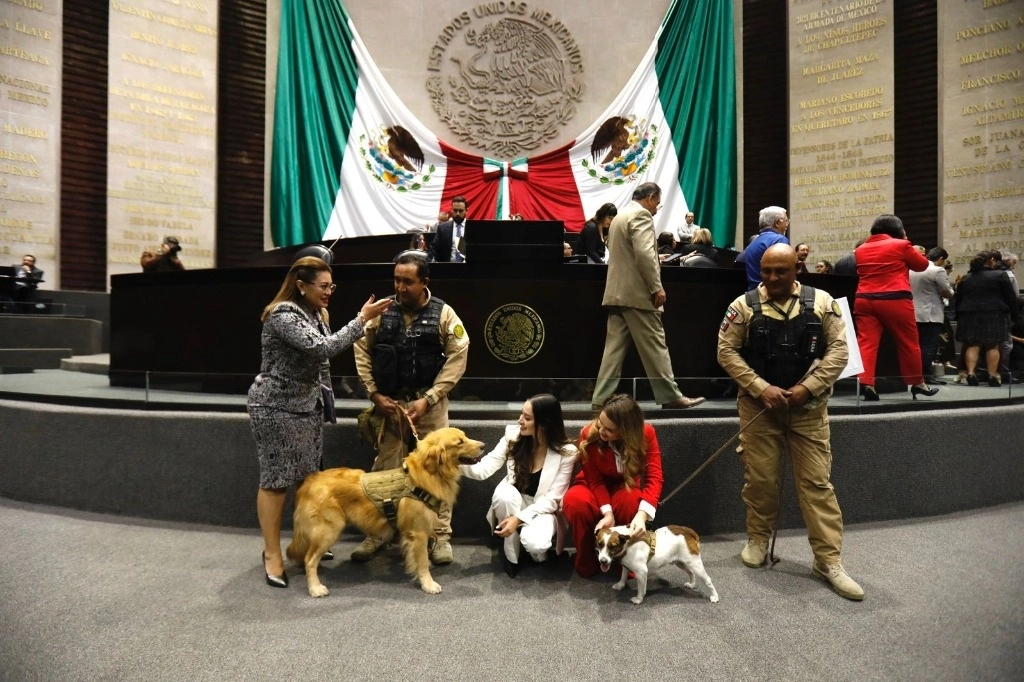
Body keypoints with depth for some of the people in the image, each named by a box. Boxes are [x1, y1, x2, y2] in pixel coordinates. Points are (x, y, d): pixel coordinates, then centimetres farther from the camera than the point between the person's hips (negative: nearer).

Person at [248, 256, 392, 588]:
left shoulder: (315, 314, 8)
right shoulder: (283, 315, -20)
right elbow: (322, 348, -32)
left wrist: (325, 396, 19)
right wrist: (362, 319, -29)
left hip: (308, 405, 8)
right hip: (276, 407, -8)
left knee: (309, 477, 10)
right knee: (276, 479, -1)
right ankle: (272, 554, 10)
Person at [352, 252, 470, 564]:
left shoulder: (443, 313, -6)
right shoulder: (382, 311, -1)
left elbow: (457, 357, -8)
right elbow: (362, 350, 5)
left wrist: (428, 399, -13)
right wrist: (374, 394, -3)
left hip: (429, 403, -2)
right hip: (389, 402, 2)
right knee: (384, 467, 10)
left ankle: (441, 535, 16)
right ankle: (376, 532, 25)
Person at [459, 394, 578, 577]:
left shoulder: (566, 453, -18)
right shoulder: (513, 435, -12)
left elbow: (552, 499, -16)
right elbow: (484, 469, -15)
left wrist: (519, 518, -26)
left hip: (542, 509, -3)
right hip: (512, 502, 3)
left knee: (534, 543, -34)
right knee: (504, 493, -34)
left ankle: (538, 550, 5)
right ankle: (511, 554, -11)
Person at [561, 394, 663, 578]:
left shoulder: (646, 433, -23)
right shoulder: (589, 435, -26)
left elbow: (654, 477, -28)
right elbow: (596, 480, -18)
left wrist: (642, 514, -45)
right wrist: (607, 513, -35)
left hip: (626, 486, 1)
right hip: (594, 486, 0)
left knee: (632, 501, -37)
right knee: (574, 502, -36)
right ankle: (586, 561, -8)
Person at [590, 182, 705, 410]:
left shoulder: (620, 215, 21)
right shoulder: (641, 215, -9)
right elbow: (644, 253, -20)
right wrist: (657, 287, -17)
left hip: (617, 292, 9)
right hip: (637, 293, -9)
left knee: (614, 347, 6)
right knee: (655, 346, -2)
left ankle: (601, 399, 4)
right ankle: (670, 396, 6)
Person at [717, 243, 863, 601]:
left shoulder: (821, 302, -1)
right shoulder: (744, 305, -4)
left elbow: (838, 349, -3)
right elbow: (726, 351, -6)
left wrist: (807, 387, -14)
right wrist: (761, 388, -15)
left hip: (808, 407, 1)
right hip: (758, 405, 0)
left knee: (817, 481, 1)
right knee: (760, 477, 7)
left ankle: (828, 559, 9)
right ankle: (757, 538, 28)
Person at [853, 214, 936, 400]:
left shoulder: (860, 249, 12)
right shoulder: (901, 245, -1)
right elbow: (922, 265, 12)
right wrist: (910, 248, 25)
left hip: (864, 300, 4)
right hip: (895, 300, -3)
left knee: (866, 342, -1)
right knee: (909, 342, 11)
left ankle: (865, 383, -13)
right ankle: (917, 383, 22)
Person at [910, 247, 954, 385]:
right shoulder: (938, 270, -12)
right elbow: (947, 293, -11)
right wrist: (951, 292, 11)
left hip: (914, 313, 7)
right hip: (931, 314, -7)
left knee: (919, 345, 11)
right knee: (929, 345, -5)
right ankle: (926, 374, -5)